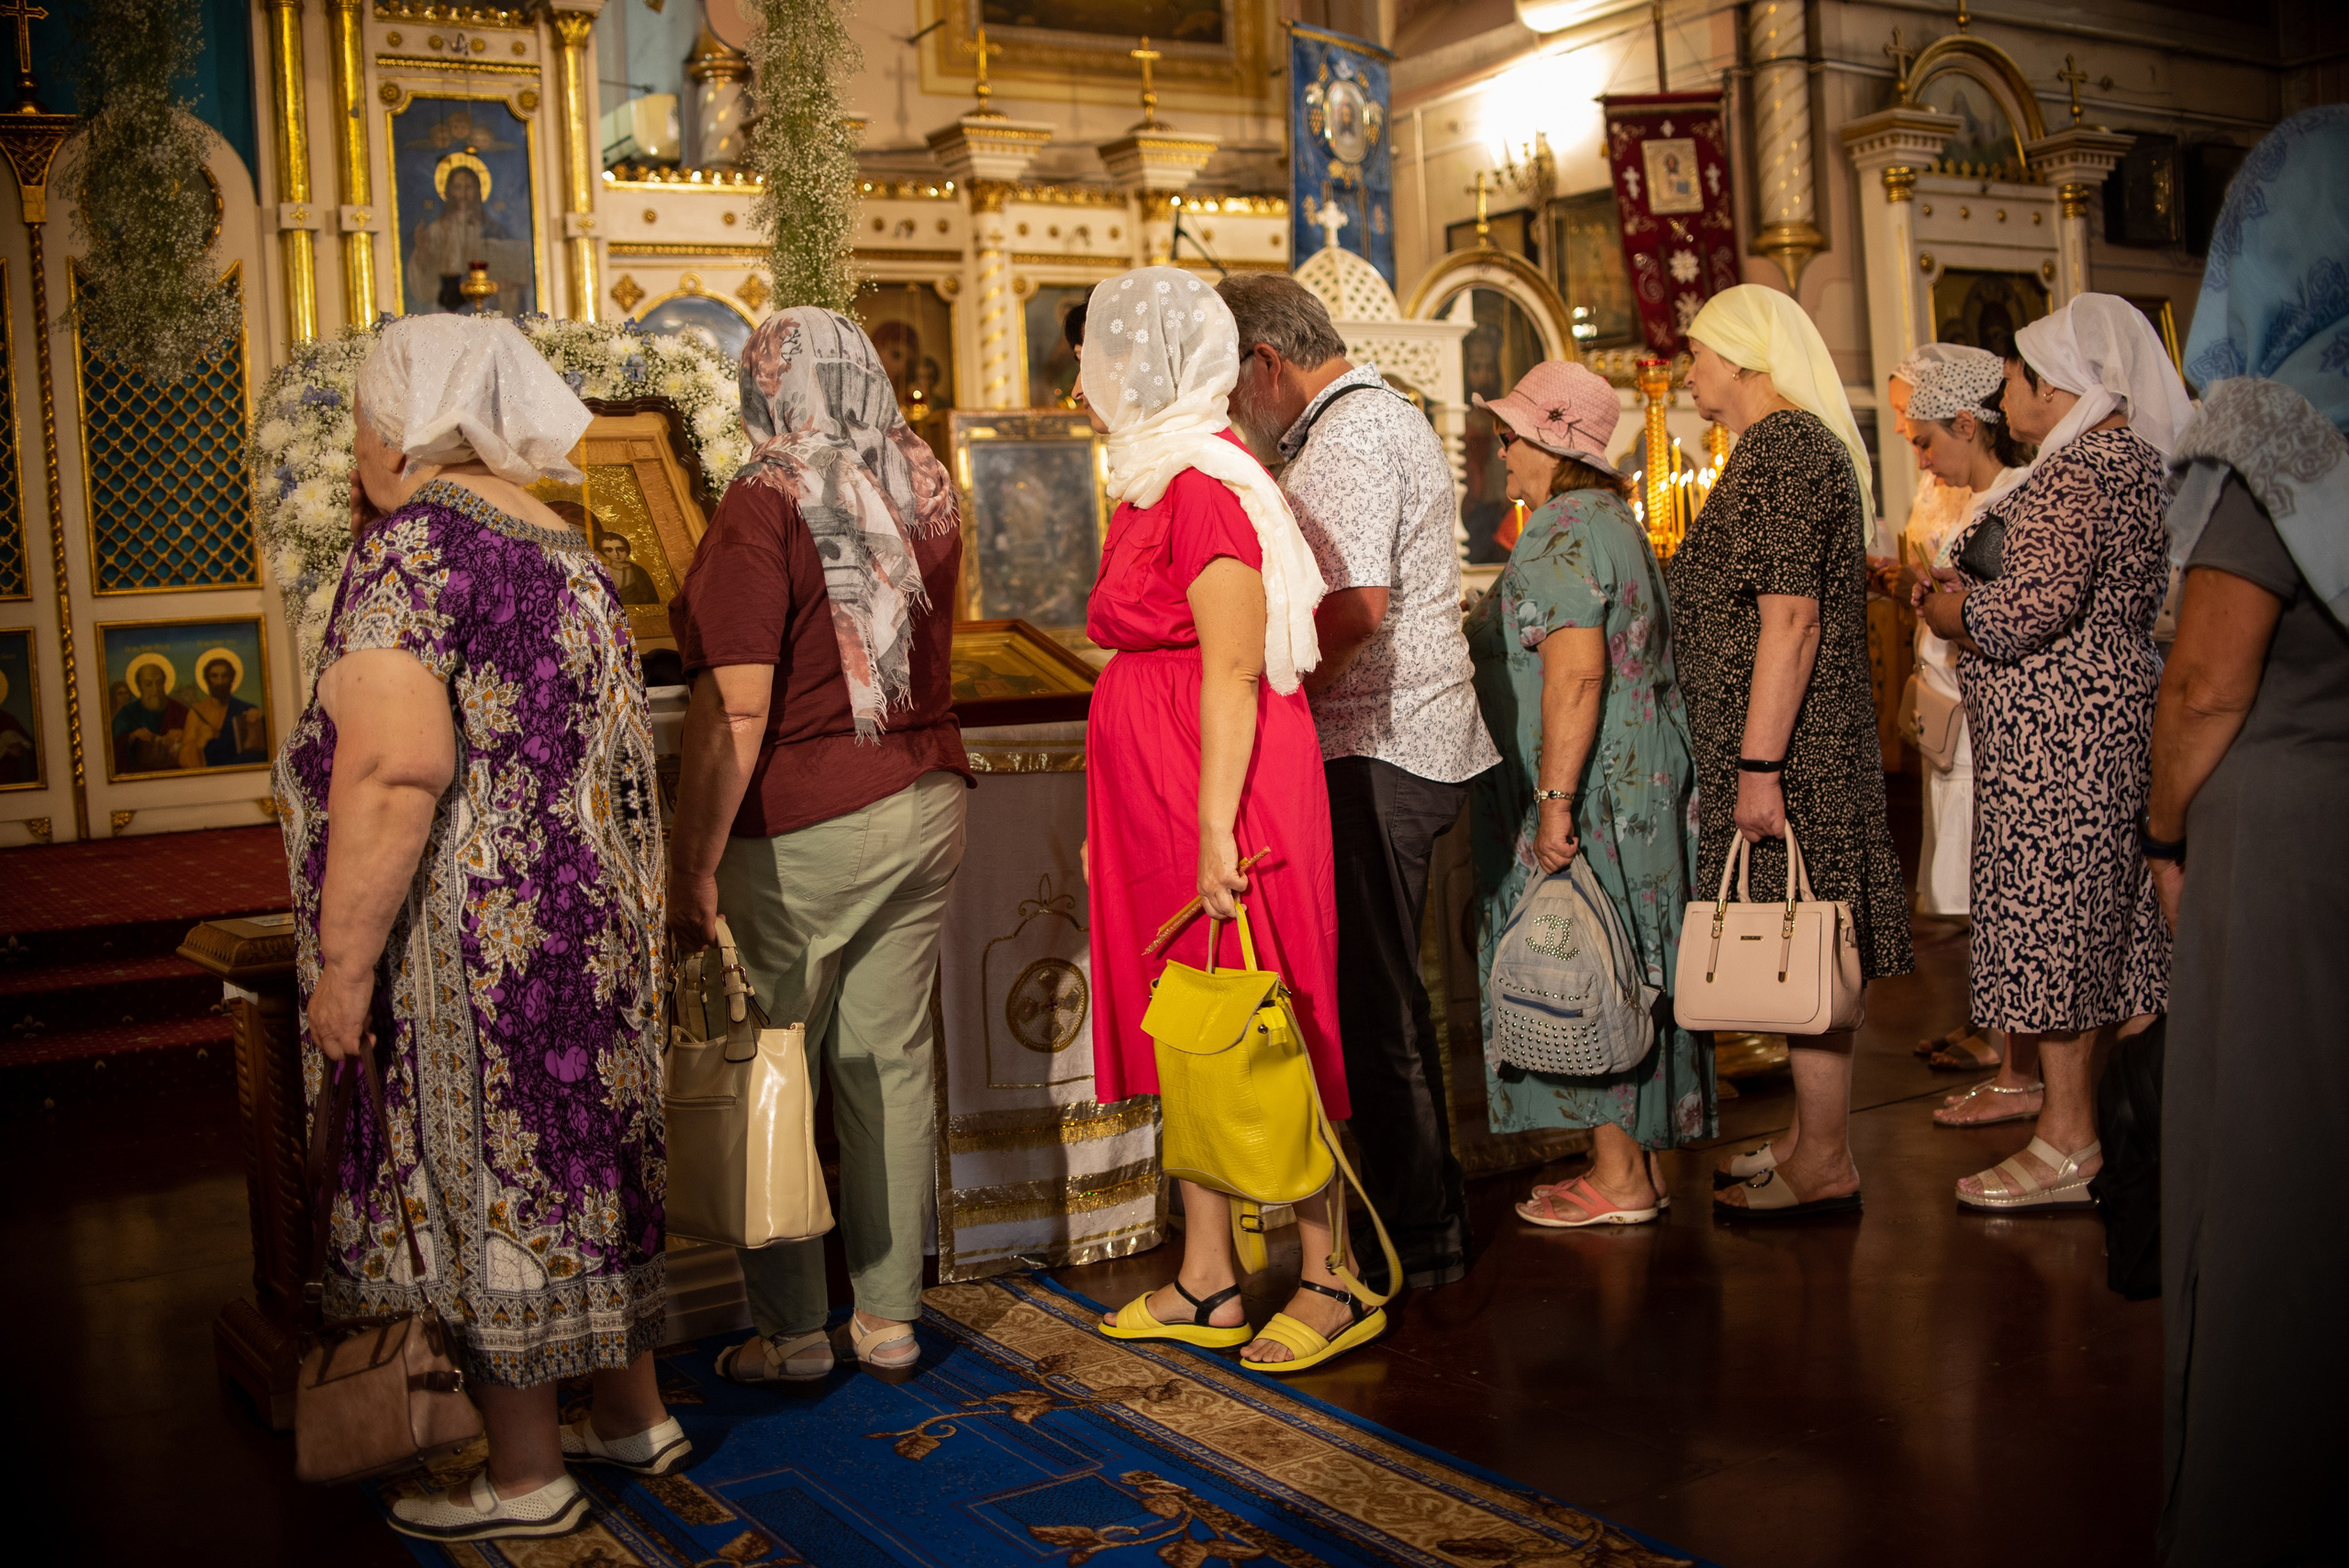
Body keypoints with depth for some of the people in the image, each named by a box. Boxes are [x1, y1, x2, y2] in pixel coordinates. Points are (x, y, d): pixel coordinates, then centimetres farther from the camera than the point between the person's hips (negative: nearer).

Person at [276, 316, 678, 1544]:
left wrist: (342, 965, -21)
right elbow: (597, 750, 18)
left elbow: (392, 772, -24)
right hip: (588, 924, 9)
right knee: (578, 1160, 19)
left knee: (485, 1185, 4)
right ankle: (633, 1415, 32)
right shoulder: (562, 546, 11)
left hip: (471, 937, -9)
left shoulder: (411, 547, -15)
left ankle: (525, 1476, 17)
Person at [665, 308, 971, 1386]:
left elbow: (736, 712, -18)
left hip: (801, 830, -6)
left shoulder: (765, 506, -13)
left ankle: (790, 1332, 16)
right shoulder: (926, 493, 6)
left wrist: (694, 864, -14)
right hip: (924, 810, 6)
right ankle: (889, 1316, 21)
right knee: (893, 1062, 12)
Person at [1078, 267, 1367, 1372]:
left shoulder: (1205, 482, -15)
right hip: (1159, 794, 10)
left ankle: (1331, 1283, 11)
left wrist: (1216, 827, -23)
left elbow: (1234, 668, -20)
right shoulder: (1155, 478, 15)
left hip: (1224, 794, -10)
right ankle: (1206, 1282, 23)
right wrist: (1113, 823, 21)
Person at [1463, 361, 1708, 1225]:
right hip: (1641, 781, 10)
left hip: (1589, 789, -10)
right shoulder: (1614, 524, 18)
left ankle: (1619, 1177, 3)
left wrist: (1554, 799, -25)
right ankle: (1643, 1160, 21)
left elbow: (1577, 675, -24)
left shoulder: (1560, 537, -15)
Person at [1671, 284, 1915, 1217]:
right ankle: (1812, 1136, 25)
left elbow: (1790, 619, -21)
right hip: (1806, 746, 10)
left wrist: (1759, 765, -23)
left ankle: (1824, 1167, 5)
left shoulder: (1784, 448, -14)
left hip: (1789, 748, -10)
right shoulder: (1787, 444, 18)